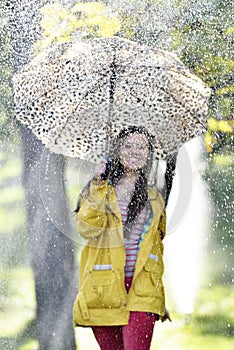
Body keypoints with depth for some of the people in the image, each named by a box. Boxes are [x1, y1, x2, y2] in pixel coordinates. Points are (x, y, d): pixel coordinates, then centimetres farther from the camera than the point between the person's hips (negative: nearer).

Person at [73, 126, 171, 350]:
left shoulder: (154, 199, 14)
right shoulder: (99, 190, 7)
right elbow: (87, 230, -10)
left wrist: (160, 299, 20)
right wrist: (98, 190, -14)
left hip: (141, 289, 1)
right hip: (104, 288, 0)